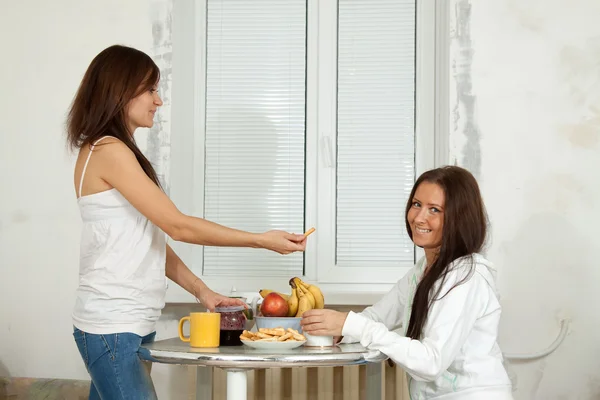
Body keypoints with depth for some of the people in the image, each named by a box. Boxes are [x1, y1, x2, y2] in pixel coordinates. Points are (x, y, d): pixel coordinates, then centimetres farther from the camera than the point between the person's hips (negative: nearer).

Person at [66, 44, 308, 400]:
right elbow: (177, 226, -16)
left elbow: (151, 240, 13)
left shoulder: (119, 153, 16)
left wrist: (203, 292, 5)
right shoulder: (108, 151, -12)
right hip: (113, 327, -9)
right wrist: (261, 240, -13)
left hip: (132, 323, 9)